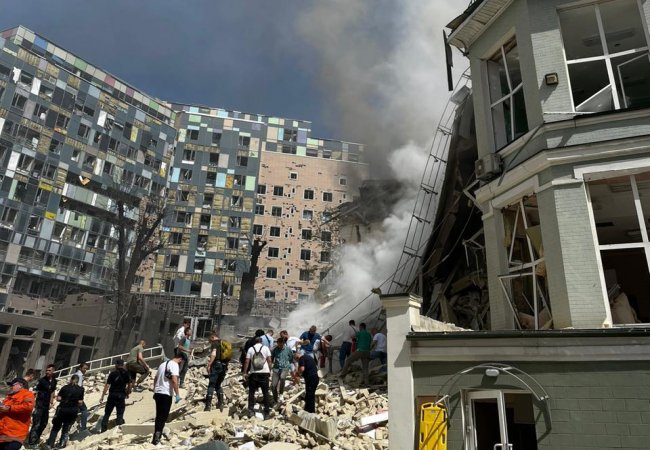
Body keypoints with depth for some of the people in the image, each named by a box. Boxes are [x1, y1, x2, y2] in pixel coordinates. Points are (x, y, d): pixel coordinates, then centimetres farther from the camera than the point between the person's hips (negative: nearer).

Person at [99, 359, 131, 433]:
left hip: (112, 395, 0)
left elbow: (107, 385, -6)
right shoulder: (126, 374, 2)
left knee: (107, 413, 13)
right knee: (120, 414, 5)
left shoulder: (112, 373, -2)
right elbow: (129, 385, 5)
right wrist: (127, 393, 21)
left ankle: (103, 429, 13)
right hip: (121, 395, 0)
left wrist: (102, 397, -2)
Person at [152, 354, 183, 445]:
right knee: (163, 417, -2)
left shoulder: (163, 364, 17)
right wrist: (177, 395, -18)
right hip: (166, 394, -8)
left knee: (158, 416, 16)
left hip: (157, 393, 8)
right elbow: (174, 380, -20)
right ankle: (156, 439, -7)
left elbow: (156, 379, 22)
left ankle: (156, 438, 21)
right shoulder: (175, 365, -8)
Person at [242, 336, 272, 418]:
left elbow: (247, 362, 0)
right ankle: (266, 412, 9)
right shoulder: (266, 348, 2)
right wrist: (270, 370, 7)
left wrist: (245, 372, 5)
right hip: (264, 373, 0)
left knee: (251, 392, 11)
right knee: (265, 393, 7)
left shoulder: (250, 349, 4)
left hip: (254, 373, 0)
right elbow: (269, 361, -2)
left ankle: (251, 411, 7)